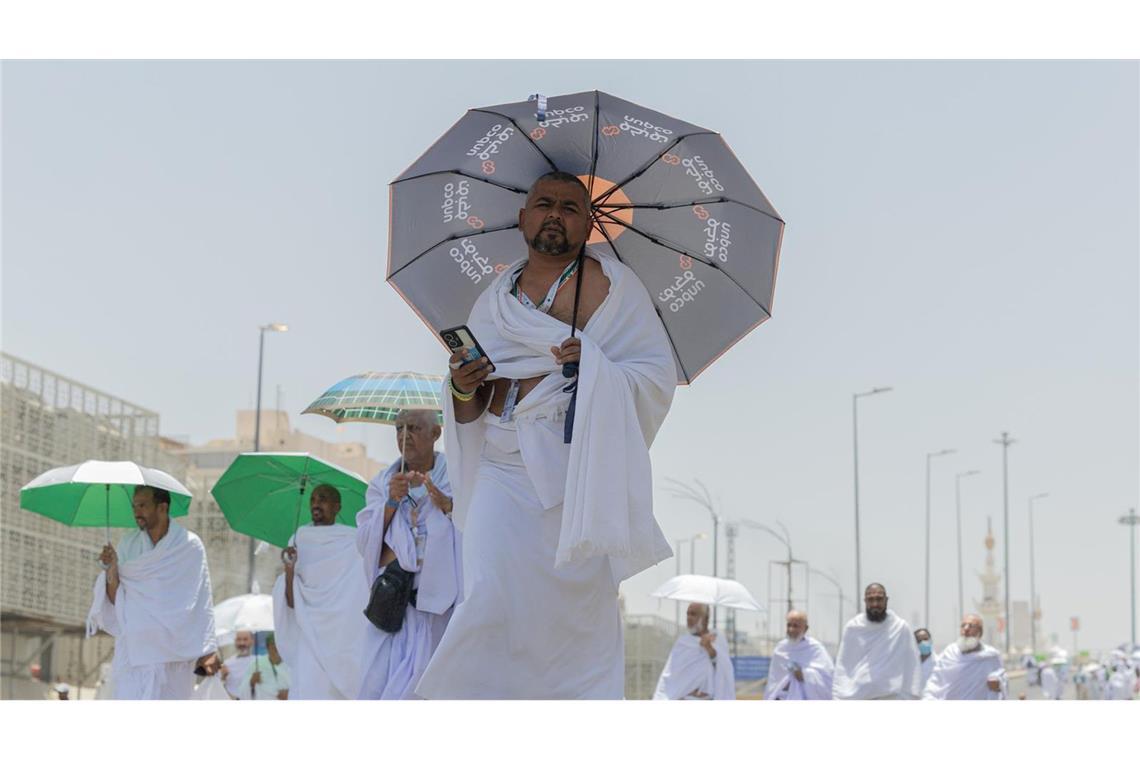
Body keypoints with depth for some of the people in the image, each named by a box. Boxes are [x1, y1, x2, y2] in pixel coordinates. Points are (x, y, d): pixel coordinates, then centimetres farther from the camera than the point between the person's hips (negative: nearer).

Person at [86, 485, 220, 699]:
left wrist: (207, 650, -5)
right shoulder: (128, 545, 10)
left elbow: (202, 601, 1)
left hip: (172, 650, -2)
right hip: (132, 648, 3)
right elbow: (115, 601, 10)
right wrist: (112, 571, -9)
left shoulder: (190, 546, 1)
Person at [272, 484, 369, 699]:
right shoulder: (299, 540, 8)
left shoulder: (353, 540, 0)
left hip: (345, 638, -2)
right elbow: (291, 603, 6)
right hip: (311, 638, 2)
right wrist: (289, 570, -9)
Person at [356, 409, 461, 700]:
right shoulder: (383, 483, 15)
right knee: (380, 680, -8)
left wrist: (448, 505, -17)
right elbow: (364, 543, 7)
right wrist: (391, 502, -5)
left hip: (433, 597, -3)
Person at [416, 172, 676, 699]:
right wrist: (462, 388, -2)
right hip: (502, 467, 4)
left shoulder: (609, 285, 5)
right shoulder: (493, 300, 18)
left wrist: (593, 364, -18)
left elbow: (657, 377, -2)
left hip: (575, 471, -3)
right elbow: (466, 415, 20)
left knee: (575, 605, -5)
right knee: (491, 604, -10)